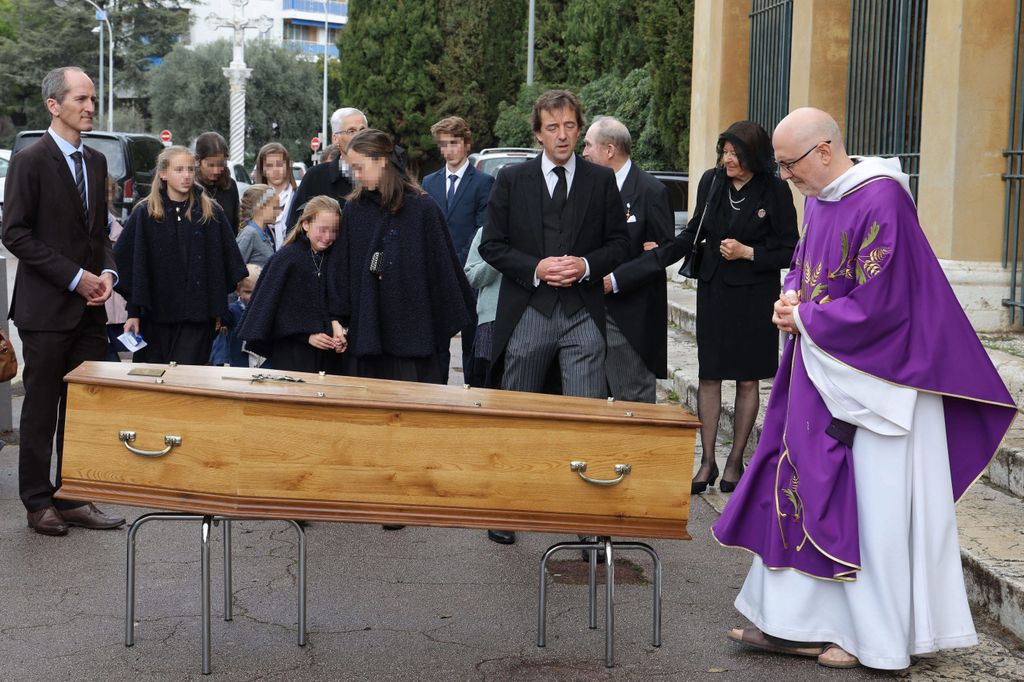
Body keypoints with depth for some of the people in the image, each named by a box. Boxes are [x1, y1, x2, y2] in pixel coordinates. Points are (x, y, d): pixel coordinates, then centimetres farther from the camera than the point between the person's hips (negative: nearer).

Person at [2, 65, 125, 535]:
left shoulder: (96, 162, 12)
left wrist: (107, 272, 0)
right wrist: (75, 277, -15)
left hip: (88, 308, 6)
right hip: (47, 308, -6)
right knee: (42, 409, 4)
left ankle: (74, 499, 16)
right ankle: (38, 503, 14)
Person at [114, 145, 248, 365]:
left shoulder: (211, 213, 4)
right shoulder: (143, 214, 2)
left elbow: (226, 262, 7)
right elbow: (127, 264, 1)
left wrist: (218, 310, 4)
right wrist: (133, 312, -4)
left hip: (197, 316, 0)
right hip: (154, 315, 0)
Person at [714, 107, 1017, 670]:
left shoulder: (880, 201, -20)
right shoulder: (817, 198, 7)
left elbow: (878, 304, -22)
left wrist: (804, 318, -11)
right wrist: (791, 298, -2)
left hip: (871, 380, -9)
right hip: (820, 376, 9)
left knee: (872, 501, 0)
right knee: (802, 487, 10)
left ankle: (875, 636, 12)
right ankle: (800, 622, 19)